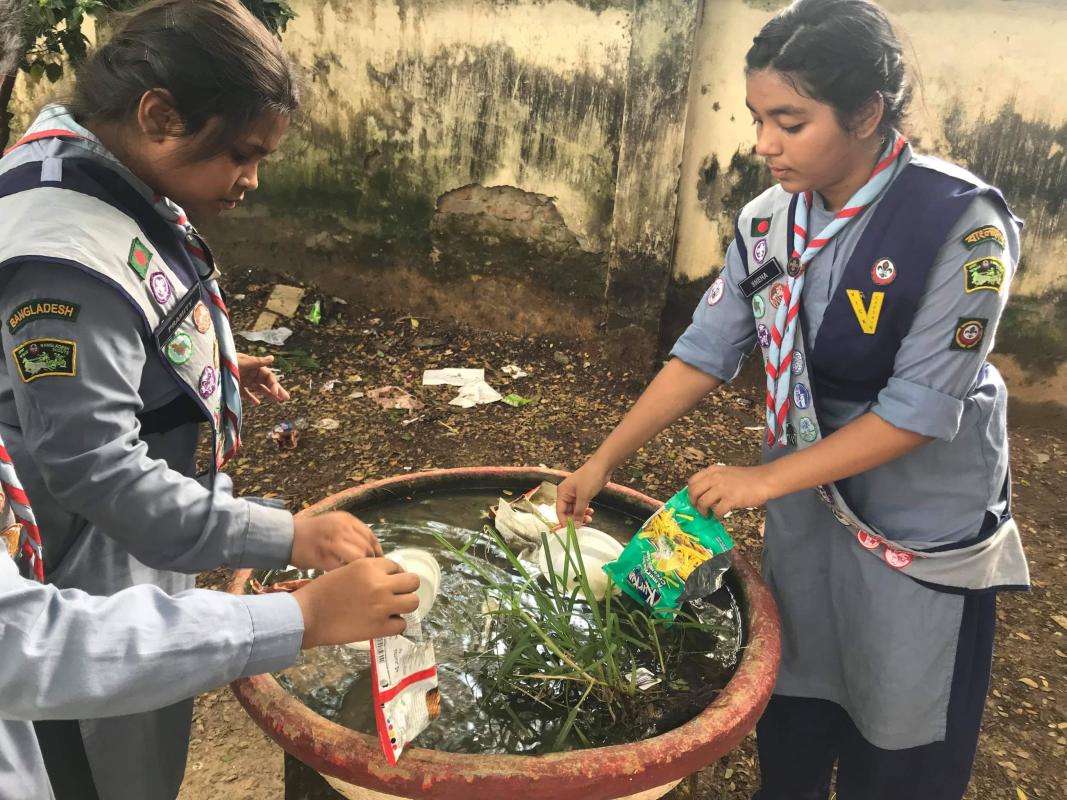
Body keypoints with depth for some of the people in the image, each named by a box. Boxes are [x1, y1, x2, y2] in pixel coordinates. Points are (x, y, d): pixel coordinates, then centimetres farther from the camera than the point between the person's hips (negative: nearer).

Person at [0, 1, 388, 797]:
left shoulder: (124, 186, 0)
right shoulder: (70, 257, -31)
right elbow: (94, 468, -31)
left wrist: (209, 365, 3)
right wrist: (287, 538, -32)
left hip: (144, 556, 9)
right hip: (97, 591, -9)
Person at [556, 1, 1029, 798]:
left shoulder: (960, 224, -23)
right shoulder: (768, 223, -7)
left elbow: (923, 407, -23)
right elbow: (705, 352, -4)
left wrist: (766, 479, -22)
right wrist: (604, 461, -7)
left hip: (924, 525, -4)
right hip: (807, 503, 4)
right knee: (790, 714, 20)